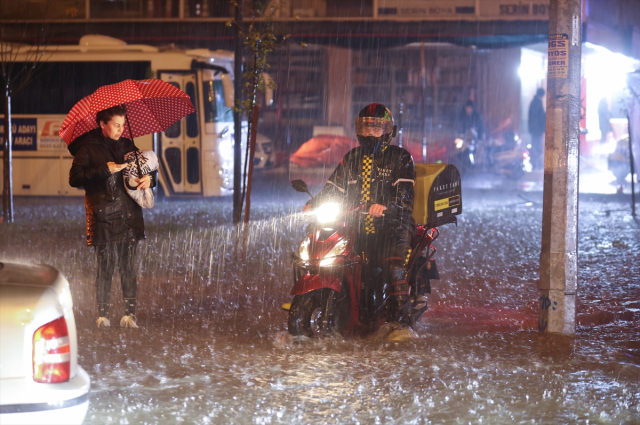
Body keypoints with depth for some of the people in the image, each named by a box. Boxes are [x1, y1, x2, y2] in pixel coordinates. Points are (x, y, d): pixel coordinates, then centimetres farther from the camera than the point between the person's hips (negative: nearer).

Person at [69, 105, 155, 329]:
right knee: (105, 266, -3)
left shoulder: (127, 146, 13)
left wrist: (149, 179, -2)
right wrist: (105, 170, -18)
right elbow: (75, 178, -11)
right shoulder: (88, 149, -1)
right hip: (103, 219, -4)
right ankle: (102, 314, 6)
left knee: (128, 266, 1)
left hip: (129, 218, 4)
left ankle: (130, 314, 3)